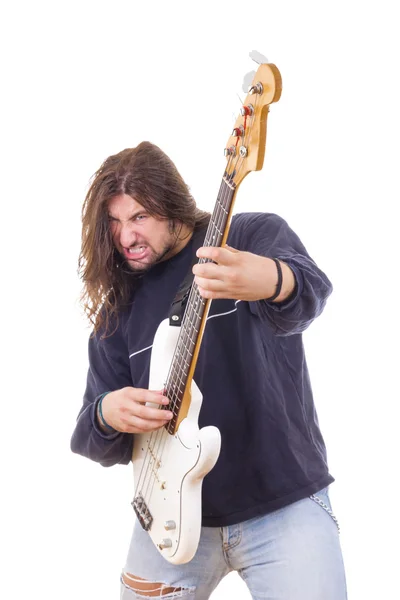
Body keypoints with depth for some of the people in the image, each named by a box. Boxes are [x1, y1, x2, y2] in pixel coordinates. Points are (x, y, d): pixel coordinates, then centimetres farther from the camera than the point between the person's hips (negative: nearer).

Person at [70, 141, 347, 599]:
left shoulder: (254, 235, -5)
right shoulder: (117, 311, 7)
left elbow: (311, 290, -28)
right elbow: (90, 437, 9)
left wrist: (271, 283, -51)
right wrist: (108, 415, -16)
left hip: (284, 502, -4)